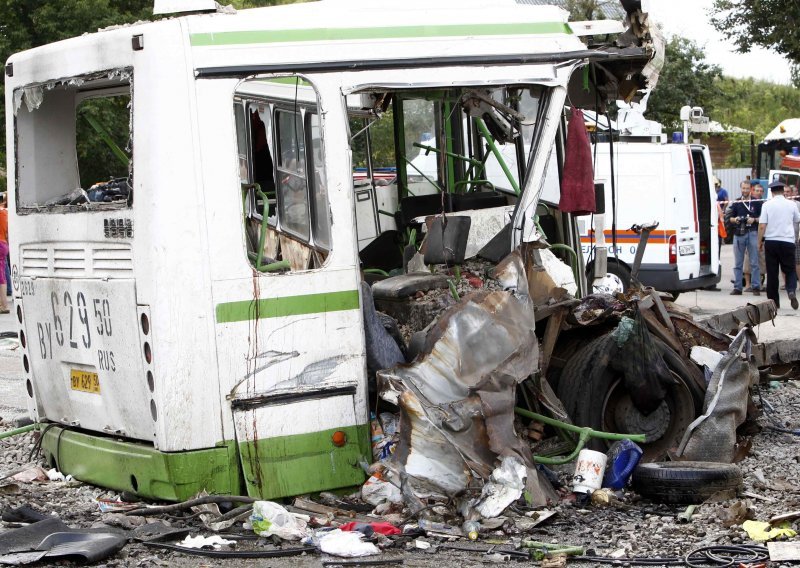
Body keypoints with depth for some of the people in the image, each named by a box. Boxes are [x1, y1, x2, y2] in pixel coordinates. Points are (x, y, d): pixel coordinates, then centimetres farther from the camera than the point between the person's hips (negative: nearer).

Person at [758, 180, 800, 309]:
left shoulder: (767, 205, -4)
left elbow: (762, 226, -7)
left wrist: (760, 241, 4)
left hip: (770, 241, 0)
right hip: (787, 241, 0)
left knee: (772, 273, 6)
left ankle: (773, 301, 9)